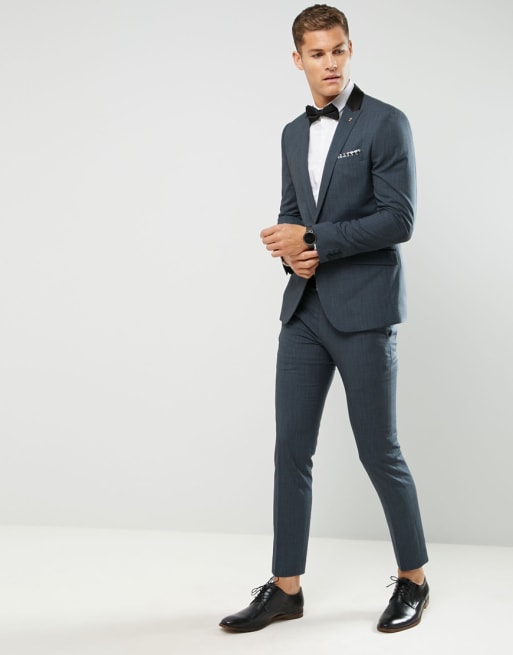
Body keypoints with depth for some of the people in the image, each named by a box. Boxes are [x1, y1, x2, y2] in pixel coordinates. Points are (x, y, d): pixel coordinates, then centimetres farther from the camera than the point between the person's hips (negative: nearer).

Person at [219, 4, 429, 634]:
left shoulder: (386, 123, -4)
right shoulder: (294, 134, 16)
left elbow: (398, 219, -13)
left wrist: (312, 240, -15)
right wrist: (290, 249, -2)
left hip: (363, 311, -6)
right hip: (304, 311, 6)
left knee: (379, 452, 2)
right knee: (291, 450, 5)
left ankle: (413, 579, 22)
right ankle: (286, 589, 16)